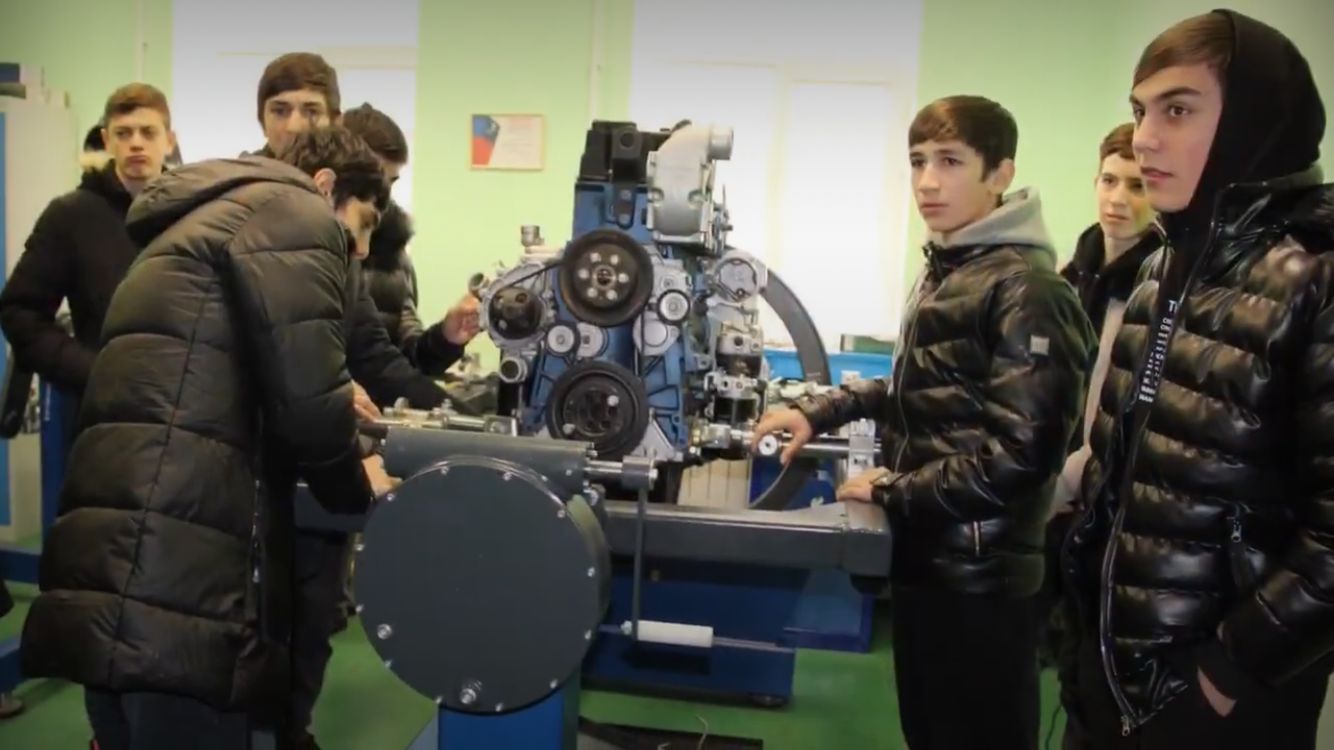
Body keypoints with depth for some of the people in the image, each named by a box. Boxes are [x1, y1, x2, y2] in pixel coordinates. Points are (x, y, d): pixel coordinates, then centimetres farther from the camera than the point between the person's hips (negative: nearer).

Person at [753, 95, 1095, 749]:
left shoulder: (1025, 289, -18)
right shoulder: (943, 269, 12)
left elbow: (1018, 454, -23)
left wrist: (891, 491, -15)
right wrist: (821, 411, 10)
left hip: (978, 576, -9)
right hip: (925, 557, 9)